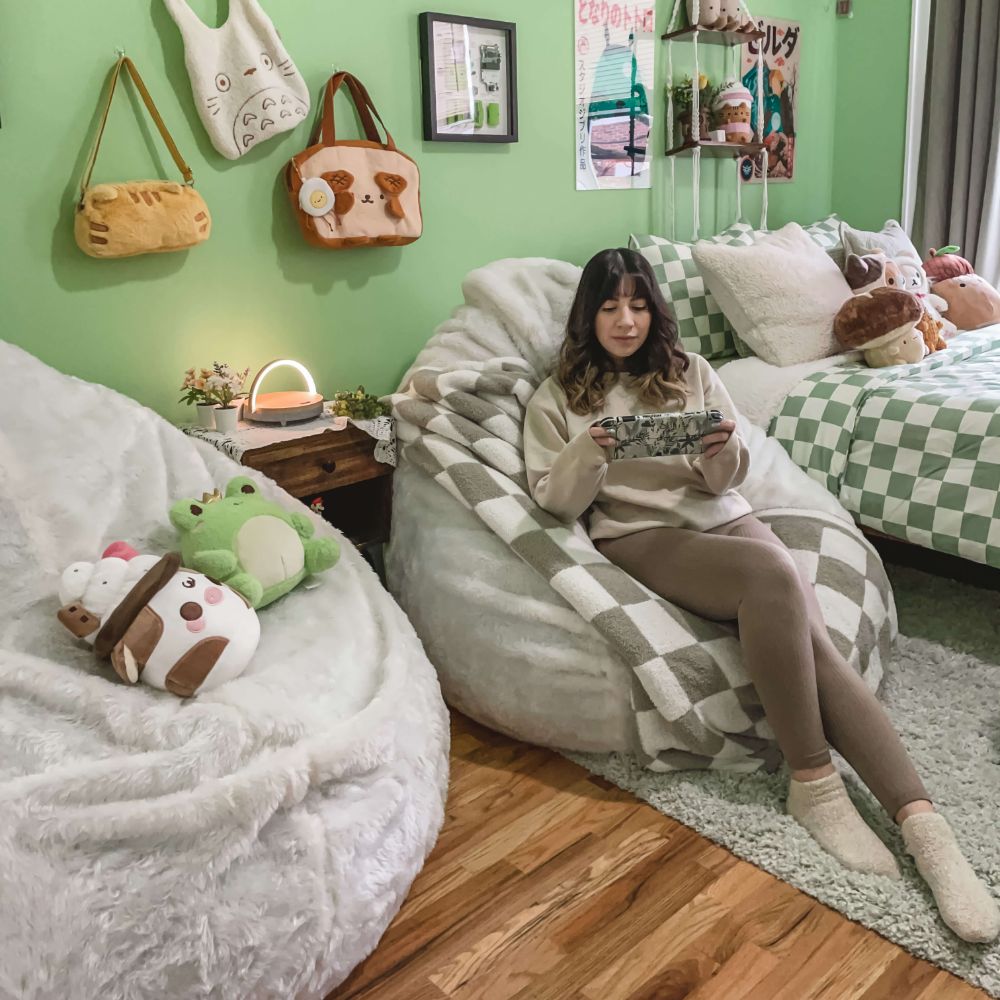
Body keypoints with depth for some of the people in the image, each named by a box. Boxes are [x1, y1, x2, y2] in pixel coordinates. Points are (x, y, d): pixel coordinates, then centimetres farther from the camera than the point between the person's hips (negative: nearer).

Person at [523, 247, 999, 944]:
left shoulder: (689, 372, 17)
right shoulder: (557, 398, 11)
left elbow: (728, 480, 13)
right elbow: (556, 501, 2)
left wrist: (722, 450, -11)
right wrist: (589, 453, -18)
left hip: (722, 518, 3)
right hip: (641, 536, -3)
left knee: (813, 636, -25)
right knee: (771, 571, -34)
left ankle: (924, 824, -31)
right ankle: (814, 781, -23)